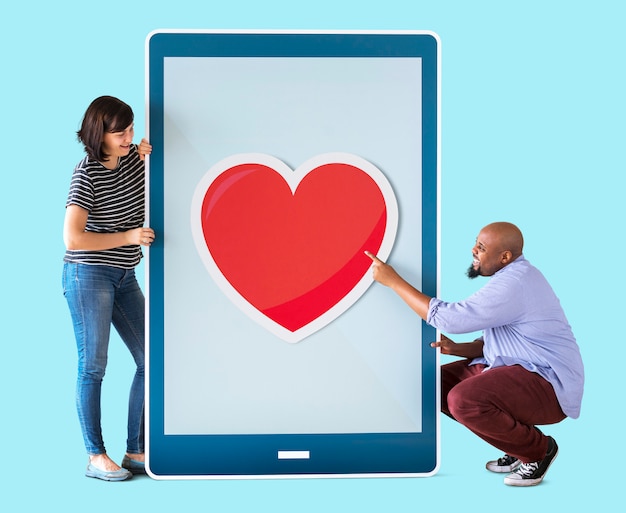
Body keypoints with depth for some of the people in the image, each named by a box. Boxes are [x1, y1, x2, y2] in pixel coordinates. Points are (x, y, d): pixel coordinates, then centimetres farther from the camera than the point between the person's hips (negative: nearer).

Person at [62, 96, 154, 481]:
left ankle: (137, 452, 12)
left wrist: (150, 155, 0)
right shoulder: (87, 175, -14)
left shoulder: (133, 158, 4)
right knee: (93, 365, -3)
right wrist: (128, 236, -16)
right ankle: (96, 457, 7)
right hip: (88, 276, -7)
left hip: (124, 277, 7)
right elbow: (73, 238, -20)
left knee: (151, 360, 4)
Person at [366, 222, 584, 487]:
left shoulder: (513, 284, -23)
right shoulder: (511, 276, 11)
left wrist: (393, 280, -18)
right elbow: (494, 341, 17)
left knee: (463, 400, -31)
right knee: (439, 384, 5)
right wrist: (458, 348, -2)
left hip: (547, 385, -10)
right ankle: (519, 441, 12)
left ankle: (539, 449, -5)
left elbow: (448, 317, -25)